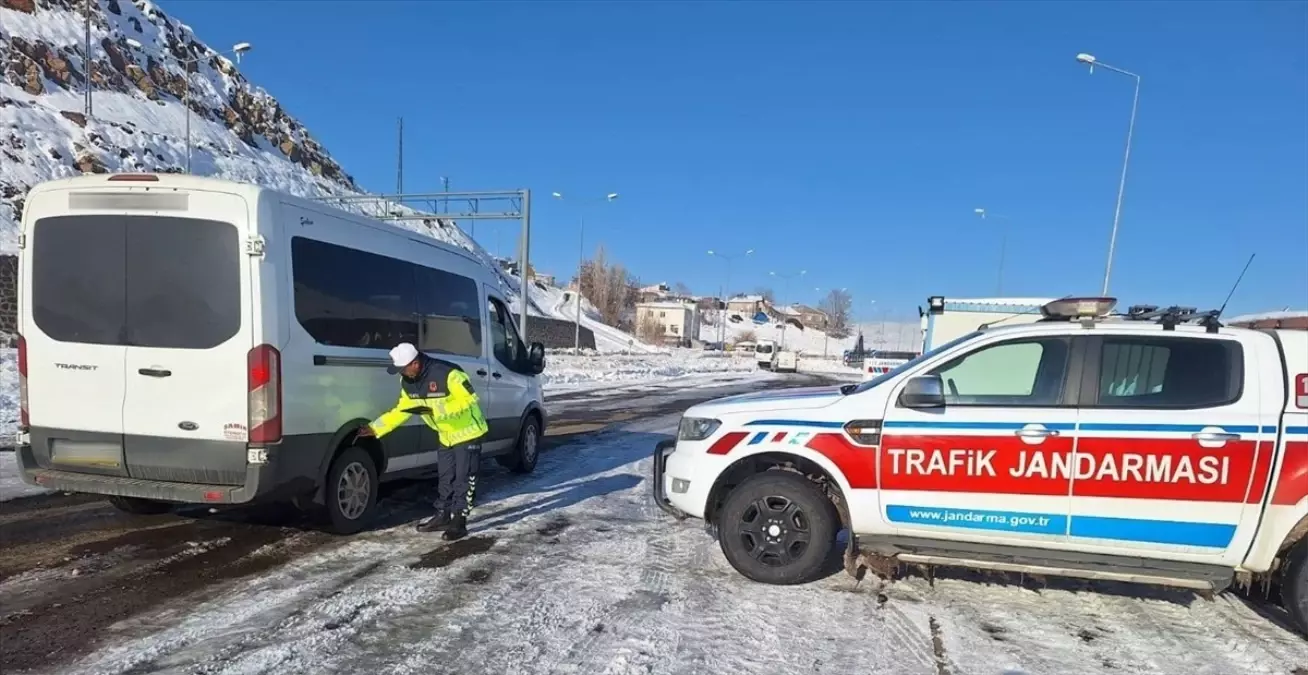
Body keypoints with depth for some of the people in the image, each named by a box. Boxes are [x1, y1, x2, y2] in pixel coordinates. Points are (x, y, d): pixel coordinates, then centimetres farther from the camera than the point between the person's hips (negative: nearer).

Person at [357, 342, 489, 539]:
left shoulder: (448, 373, -31)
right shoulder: (408, 382, -4)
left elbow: (469, 400, -31)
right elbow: (401, 411, 5)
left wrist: (435, 409, -35)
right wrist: (375, 428, -2)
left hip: (467, 432, -8)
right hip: (446, 435, 8)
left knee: (463, 478, -4)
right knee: (445, 477, 16)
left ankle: (459, 522, 1)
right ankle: (443, 516, 27)